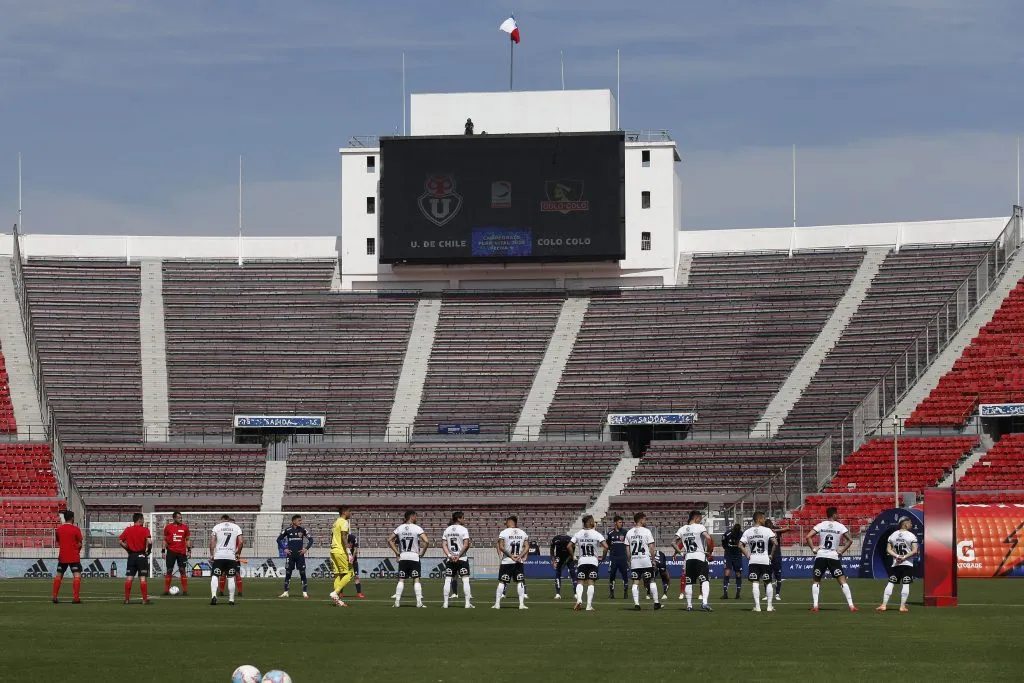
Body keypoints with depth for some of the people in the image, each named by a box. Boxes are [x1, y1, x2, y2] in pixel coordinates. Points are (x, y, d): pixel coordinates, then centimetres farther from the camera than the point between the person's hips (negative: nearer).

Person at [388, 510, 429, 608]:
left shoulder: (400, 528, 4)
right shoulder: (417, 528, -7)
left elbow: (389, 540, 6)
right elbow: (426, 542, -15)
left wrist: (397, 553, 8)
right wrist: (421, 553, -3)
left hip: (402, 557, 3)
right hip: (414, 556, -3)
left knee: (401, 580, 7)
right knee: (416, 580, 0)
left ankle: (397, 601, 2)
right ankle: (419, 602, -5)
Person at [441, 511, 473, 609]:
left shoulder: (447, 530, 7)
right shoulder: (463, 529, -7)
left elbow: (443, 544, 0)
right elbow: (466, 544, -15)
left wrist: (449, 555, -7)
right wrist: (459, 556, -10)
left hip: (450, 560, 4)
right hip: (462, 559, -4)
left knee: (448, 580, 6)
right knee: (465, 580, -1)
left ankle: (445, 603, 4)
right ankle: (467, 603, -6)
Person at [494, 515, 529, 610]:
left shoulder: (504, 533, -7)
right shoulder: (523, 533, 4)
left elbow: (501, 547, -11)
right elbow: (527, 547, 0)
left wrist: (510, 556, -9)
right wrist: (520, 556, -8)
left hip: (506, 562, -3)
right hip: (519, 562, 3)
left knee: (501, 582, 3)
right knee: (519, 582, 7)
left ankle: (497, 603, 3)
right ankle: (522, 604, 3)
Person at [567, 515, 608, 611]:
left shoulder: (578, 534, 1)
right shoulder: (596, 534, -6)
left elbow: (569, 546, -3)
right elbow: (606, 546, -14)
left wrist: (573, 556, 8)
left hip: (582, 561, 2)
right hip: (593, 561, -2)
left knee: (580, 582, 6)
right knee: (591, 583, 1)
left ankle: (579, 599, -19)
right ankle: (589, 605, -2)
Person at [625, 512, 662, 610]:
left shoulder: (629, 533, 5)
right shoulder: (646, 531, -7)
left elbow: (627, 549, 7)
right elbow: (651, 548, -7)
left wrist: (629, 561, 15)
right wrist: (653, 559, 2)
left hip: (634, 561, 3)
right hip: (646, 561, -3)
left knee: (635, 583, 4)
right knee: (651, 581, 7)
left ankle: (636, 603, -3)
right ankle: (656, 602, 10)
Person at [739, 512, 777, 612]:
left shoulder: (748, 532, 5)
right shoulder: (767, 530, -4)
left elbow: (740, 545, 0)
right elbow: (774, 543, -14)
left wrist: (747, 556, 6)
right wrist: (771, 555, -2)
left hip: (753, 560, 2)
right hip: (765, 560, -2)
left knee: (755, 583, 0)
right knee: (768, 583, 10)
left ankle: (757, 606, -7)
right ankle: (770, 605, 10)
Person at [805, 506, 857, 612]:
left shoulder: (820, 525, 2)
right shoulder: (840, 527, 1)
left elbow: (808, 537, -7)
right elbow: (850, 540, -4)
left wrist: (813, 549, 1)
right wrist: (841, 551, 3)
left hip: (820, 556, 1)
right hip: (834, 556, -1)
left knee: (815, 581, 13)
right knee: (842, 581, 3)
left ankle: (815, 605, 1)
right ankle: (851, 605, -4)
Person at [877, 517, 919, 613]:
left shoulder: (893, 535, 8)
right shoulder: (911, 536, -5)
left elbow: (888, 550, 3)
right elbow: (915, 551, -13)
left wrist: (897, 556, -5)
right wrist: (904, 557, -11)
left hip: (895, 564, 4)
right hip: (907, 564, -4)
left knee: (890, 583, 5)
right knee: (905, 584, -1)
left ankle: (884, 605, 0)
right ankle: (902, 606, -3)